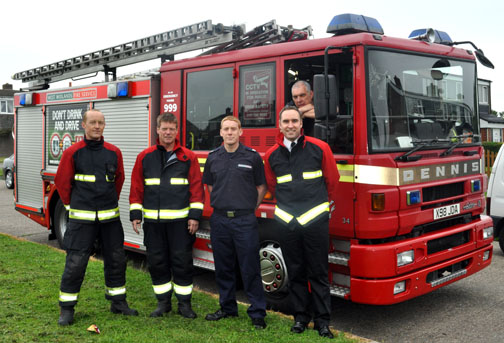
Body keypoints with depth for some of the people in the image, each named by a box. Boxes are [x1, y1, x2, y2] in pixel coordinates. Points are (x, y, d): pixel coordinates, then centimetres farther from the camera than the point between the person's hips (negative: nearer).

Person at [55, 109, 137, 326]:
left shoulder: (114, 152, 6)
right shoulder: (73, 152, -3)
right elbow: (62, 182, 5)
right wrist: (72, 205, 10)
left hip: (110, 216, 4)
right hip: (82, 218, -3)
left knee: (116, 259, 10)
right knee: (76, 262, -2)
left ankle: (118, 302, 25)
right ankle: (67, 308, 12)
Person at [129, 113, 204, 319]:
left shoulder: (188, 157, 3)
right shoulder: (145, 157, 8)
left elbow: (197, 187, 0)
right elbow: (136, 187, 9)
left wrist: (195, 216, -6)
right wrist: (135, 214, 4)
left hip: (180, 220, -2)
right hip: (153, 221, 2)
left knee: (182, 261, 2)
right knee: (157, 262, 8)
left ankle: (184, 303, 16)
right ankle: (163, 302, 23)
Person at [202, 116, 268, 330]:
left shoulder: (252, 156, -1)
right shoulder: (213, 157, 7)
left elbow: (261, 187, 6)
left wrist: (248, 207, 6)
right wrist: (222, 204, 13)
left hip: (245, 220, -3)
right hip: (219, 220, 3)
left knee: (250, 268, -1)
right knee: (223, 268, 12)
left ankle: (257, 313, 8)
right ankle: (227, 308, 26)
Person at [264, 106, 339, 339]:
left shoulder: (319, 148, -1)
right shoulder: (272, 155, 6)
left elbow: (332, 180, 10)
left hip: (315, 220, -2)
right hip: (286, 221, 3)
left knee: (318, 273, 4)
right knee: (295, 273, 11)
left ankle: (322, 320, 14)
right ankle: (300, 317, 23)